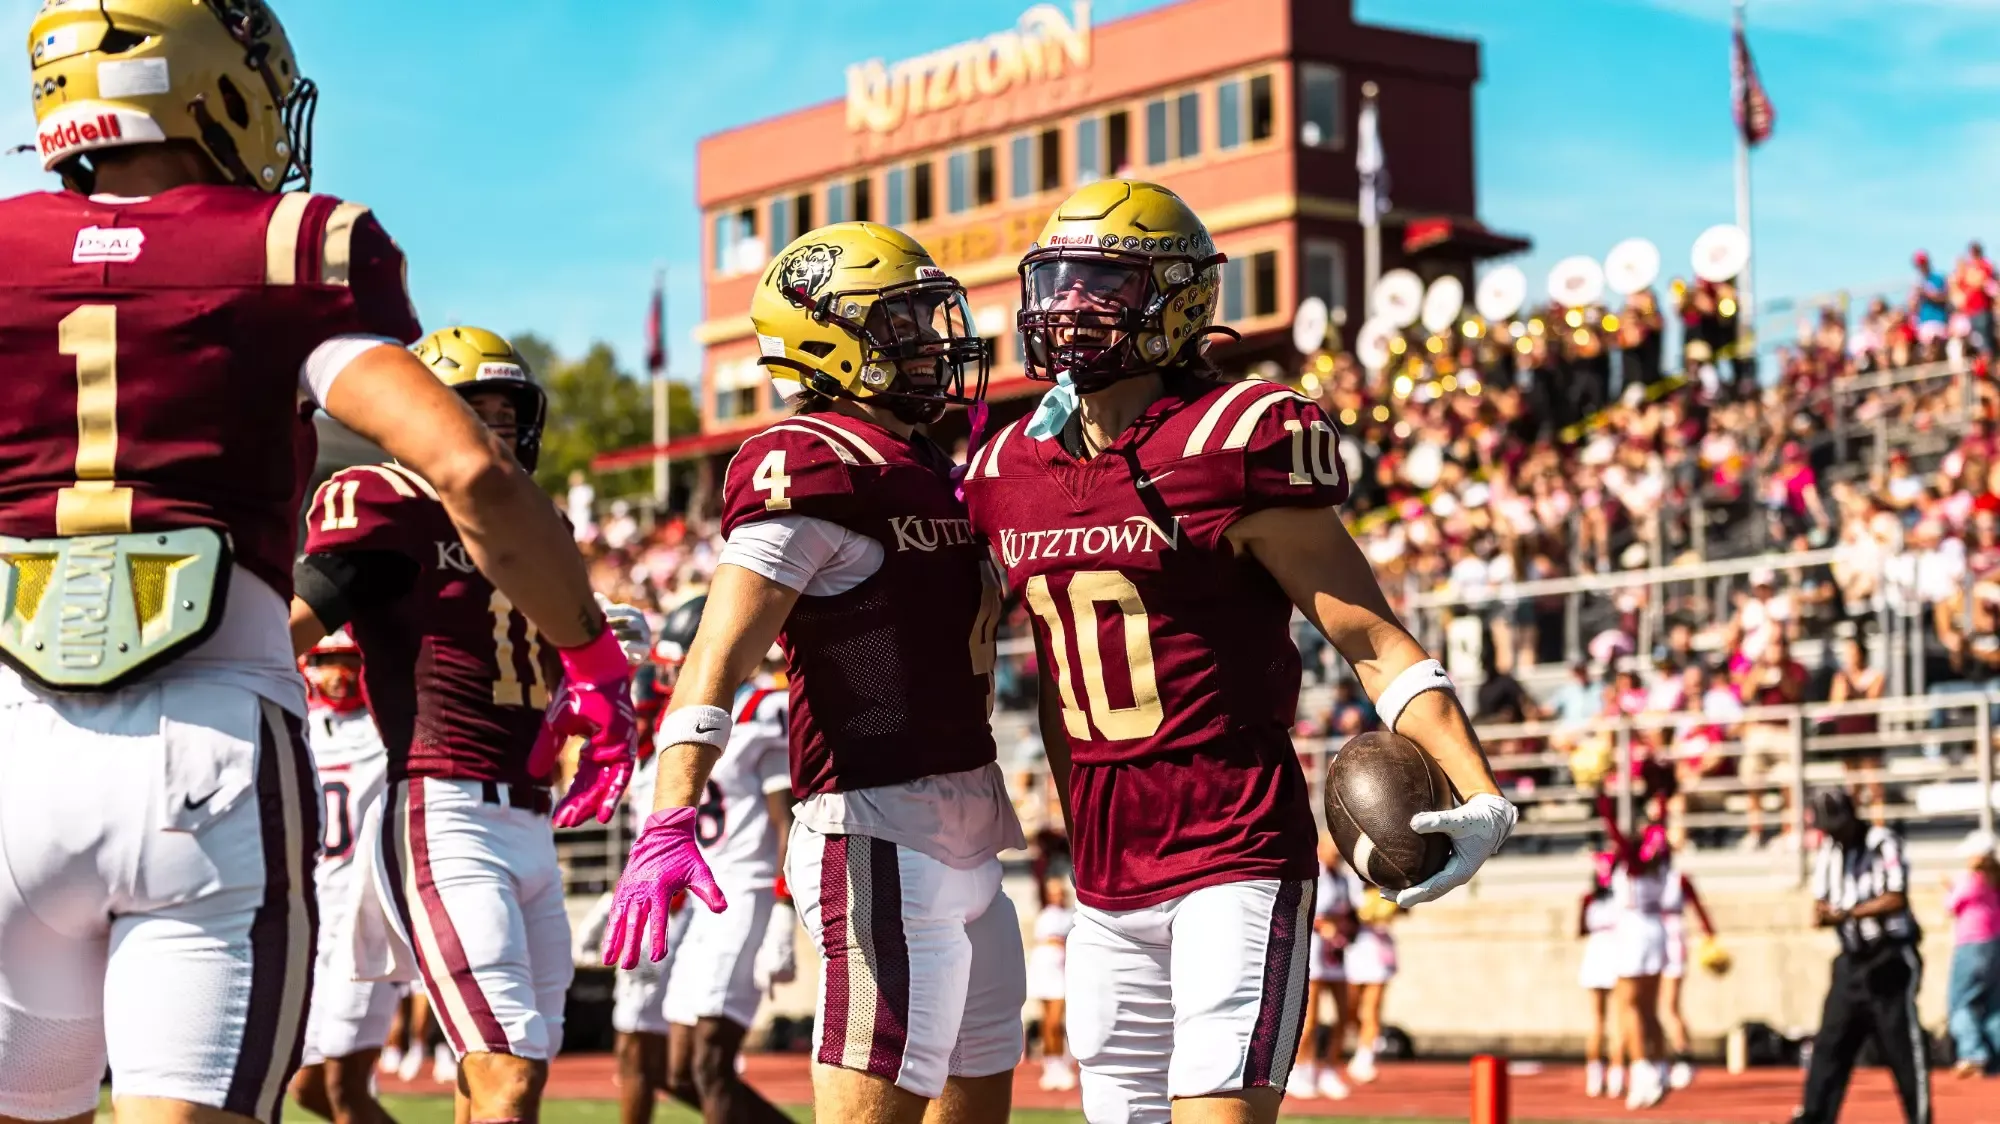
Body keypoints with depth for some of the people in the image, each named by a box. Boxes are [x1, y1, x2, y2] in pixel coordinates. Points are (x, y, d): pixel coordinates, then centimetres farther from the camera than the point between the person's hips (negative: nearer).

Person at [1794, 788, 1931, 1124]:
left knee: (1902, 1040, -5)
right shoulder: (1828, 851, 10)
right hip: (1851, 959, 7)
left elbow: (1896, 900, -20)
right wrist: (1823, 914, -14)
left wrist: (1849, 913, -30)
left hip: (1891, 957, -7)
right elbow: (1822, 903, 10)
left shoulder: (1883, 842, -11)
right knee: (1830, 1041, 5)